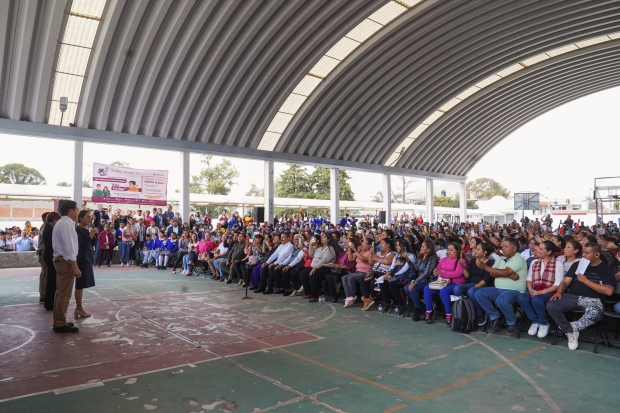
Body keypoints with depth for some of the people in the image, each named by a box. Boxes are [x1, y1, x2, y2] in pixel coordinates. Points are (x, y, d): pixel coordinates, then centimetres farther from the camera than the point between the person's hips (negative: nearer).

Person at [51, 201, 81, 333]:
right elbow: (69, 247, -21)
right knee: (64, 294, -5)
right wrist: (75, 267, -20)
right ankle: (60, 324, 1)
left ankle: (58, 322, 27)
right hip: (66, 262, -11)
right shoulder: (67, 225, -16)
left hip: (59, 259, 11)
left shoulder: (60, 223, 16)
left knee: (60, 292, 17)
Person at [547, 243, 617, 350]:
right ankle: (571, 332, -9)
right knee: (551, 305, -23)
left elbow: (609, 291, -9)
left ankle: (574, 326, -10)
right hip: (572, 297, 4)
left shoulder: (605, 269, 5)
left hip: (593, 300, -4)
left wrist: (586, 281, -8)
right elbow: (566, 281, 13)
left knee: (594, 314, -40)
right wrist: (559, 291, -8)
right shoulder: (577, 265, 19)